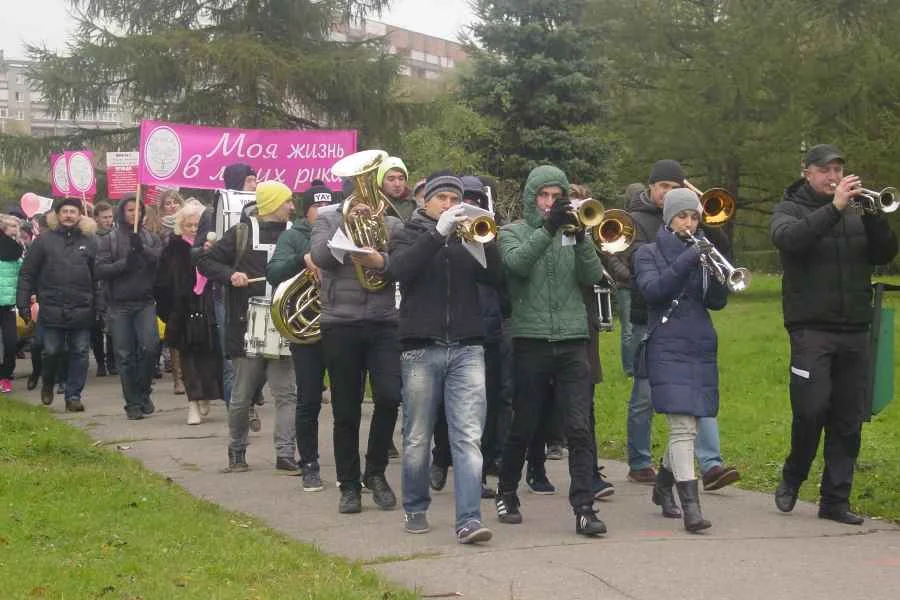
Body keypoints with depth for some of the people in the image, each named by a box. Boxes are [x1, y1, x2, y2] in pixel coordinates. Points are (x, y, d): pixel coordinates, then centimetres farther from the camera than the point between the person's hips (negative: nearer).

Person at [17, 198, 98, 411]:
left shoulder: (90, 241, 7)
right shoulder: (44, 239, 4)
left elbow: (98, 276, 6)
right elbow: (27, 273, 5)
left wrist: (98, 306, 1)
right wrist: (23, 302, -1)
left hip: (82, 311, 1)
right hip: (52, 310, -1)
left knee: (79, 353, 2)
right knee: (51, 352, 2)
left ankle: (73, 396, 10)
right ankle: (47, 385, 29)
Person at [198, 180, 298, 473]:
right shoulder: (242, 233, 3)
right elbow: (206, 262, 5)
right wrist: (230, 274, -11)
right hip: (247, 327, -2)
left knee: (287, 393, -4)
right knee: (242, 395, 7)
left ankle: (285, 454, -1)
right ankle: (237, 451, 24)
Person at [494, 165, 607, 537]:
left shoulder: (570, 231, 13)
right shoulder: (514, 232, 7)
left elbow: (593, 276, -2)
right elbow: (517, 262, -16)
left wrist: (580, 237, -17)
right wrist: (549, 228, -27)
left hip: (572, 341, 2)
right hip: (531, 341, -2)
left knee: (580, 429, -7)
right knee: (524, 426, 8)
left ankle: (584, 508, -8)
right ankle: (506, 494, 27)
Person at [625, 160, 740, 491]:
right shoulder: (637, 219, 1)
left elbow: (724, 250, 8)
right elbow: (635, 258, -17)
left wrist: (705, 222, -7)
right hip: (649, 321, -3)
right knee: (645, 396, 5)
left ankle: (711, 465, -10)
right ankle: (639, 464, 18)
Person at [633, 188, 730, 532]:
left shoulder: (701, 252, 14)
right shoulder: (649, 253, 3)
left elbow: (718, 302, 5)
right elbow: (652, 290, -16)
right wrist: (688, 259, -23)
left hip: (701, 348, 5)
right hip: (668, 348, -5)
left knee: (686, 426, 11)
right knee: (683, 427, -15)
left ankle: (663, 485, 34)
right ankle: (690, 506, -19)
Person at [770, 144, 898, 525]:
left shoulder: (856, 213, 14)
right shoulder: (790, 209, 4)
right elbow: (788, 239, -18)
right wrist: (834, 208, -23)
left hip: (855, 331, 4)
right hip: (811, 329, -4)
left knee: (849, 419, 4)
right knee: (811, 409, -12)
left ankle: (835, 500, 12)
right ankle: (791, 479, 13)